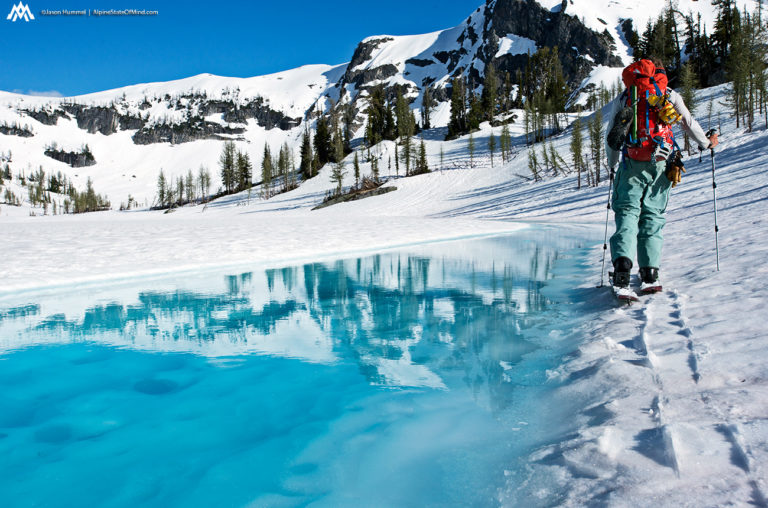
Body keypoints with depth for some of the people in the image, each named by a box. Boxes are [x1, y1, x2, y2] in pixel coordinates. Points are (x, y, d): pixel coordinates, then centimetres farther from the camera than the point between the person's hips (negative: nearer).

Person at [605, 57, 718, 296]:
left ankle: (622, 265, -24)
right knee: (652, 215, 7)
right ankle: (650, 274, -1)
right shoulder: (670, 95, 10)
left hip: (632, 164, 0)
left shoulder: (622, 98, 12)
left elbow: (612, 137, 13)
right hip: (661, 164, 1)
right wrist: (706, 143, 36)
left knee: (627, 212, 0)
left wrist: (612, 164, 27)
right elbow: (689, 124, 18)